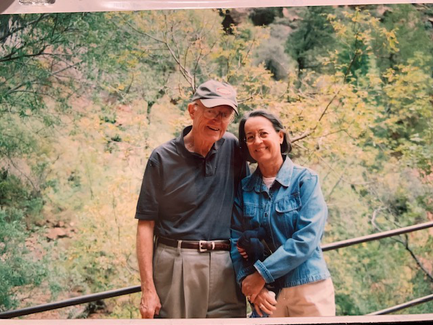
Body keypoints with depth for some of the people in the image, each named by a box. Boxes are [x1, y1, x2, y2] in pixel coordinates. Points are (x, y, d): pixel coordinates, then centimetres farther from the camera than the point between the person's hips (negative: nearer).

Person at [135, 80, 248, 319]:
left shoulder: (232, 149, 5)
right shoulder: (163, 157, -3)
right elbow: (146, 224, -3)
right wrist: (148, 288, -7)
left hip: (225, 268, 3)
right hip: (175, 266, -2)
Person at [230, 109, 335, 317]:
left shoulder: (305, 180, -6)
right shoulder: (244, 188, 4)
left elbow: (307, 238, -14)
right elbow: (236, 240, 2)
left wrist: (262, 273, -17)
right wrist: (248, 279, -14)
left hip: (308, 289, -2)